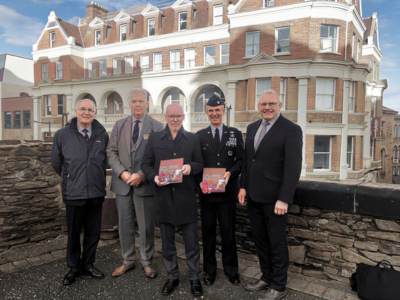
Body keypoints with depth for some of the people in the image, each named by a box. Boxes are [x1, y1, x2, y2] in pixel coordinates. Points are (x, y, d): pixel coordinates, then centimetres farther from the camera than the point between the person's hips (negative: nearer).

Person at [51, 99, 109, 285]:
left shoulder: (102, 135, -1)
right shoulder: (62, 135, -3)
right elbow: (56, 163, 6)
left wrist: (96, 178, 10)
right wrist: (71, 179, 12)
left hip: (96, 192, 2)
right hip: (74, 193, -1)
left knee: (93, 231, 13)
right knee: (73, 233, 12)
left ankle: (88, 264, 32)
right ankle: (73, 267, 30)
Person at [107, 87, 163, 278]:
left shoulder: (157, 127, -2)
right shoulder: (119, 125, 9)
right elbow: (111, 152, 5)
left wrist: (141, 175, -16)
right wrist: (122, 172, -10)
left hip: (145, 184, -3)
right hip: (122, 183, 3)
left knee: (146, 226, 8)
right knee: (125, 225, 13)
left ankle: (146, 262, 27)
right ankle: (128, 261, 30)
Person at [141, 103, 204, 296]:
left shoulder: (193, 139, 6)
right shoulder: (154, 138, 6)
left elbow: (201, 164, 5)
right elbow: (146, 164, 5)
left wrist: (191, 167, -16)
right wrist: (154, 177, -14)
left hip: (186, 197, -1)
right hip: (163, 197, 1)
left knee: (191, 241, 8)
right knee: (167, 241, 14)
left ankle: (194, 277, 27)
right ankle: (172, 276, 33)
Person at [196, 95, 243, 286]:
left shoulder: (235, 134, 6)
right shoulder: (200, 135, 7)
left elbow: (241, 160, 3)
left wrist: (230, 173, -14)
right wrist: (201, 181, -11)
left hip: (227, 191, 0)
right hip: (207, 191, 1)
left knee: (228, 232, 9)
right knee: (208, 232, 10)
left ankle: (231, 270, 28)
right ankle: (209, 270, 27)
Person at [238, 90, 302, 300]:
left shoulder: (291, 130, -10)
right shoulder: (252, 128, 10)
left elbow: (293, 167, -15)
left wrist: (284, 199, -19)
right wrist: (243, 186, 9)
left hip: (273, 197, -6)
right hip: (253, 195, 6)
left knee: (277, 242, 8)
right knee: (259, 239, 17)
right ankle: (266, 277, 35)